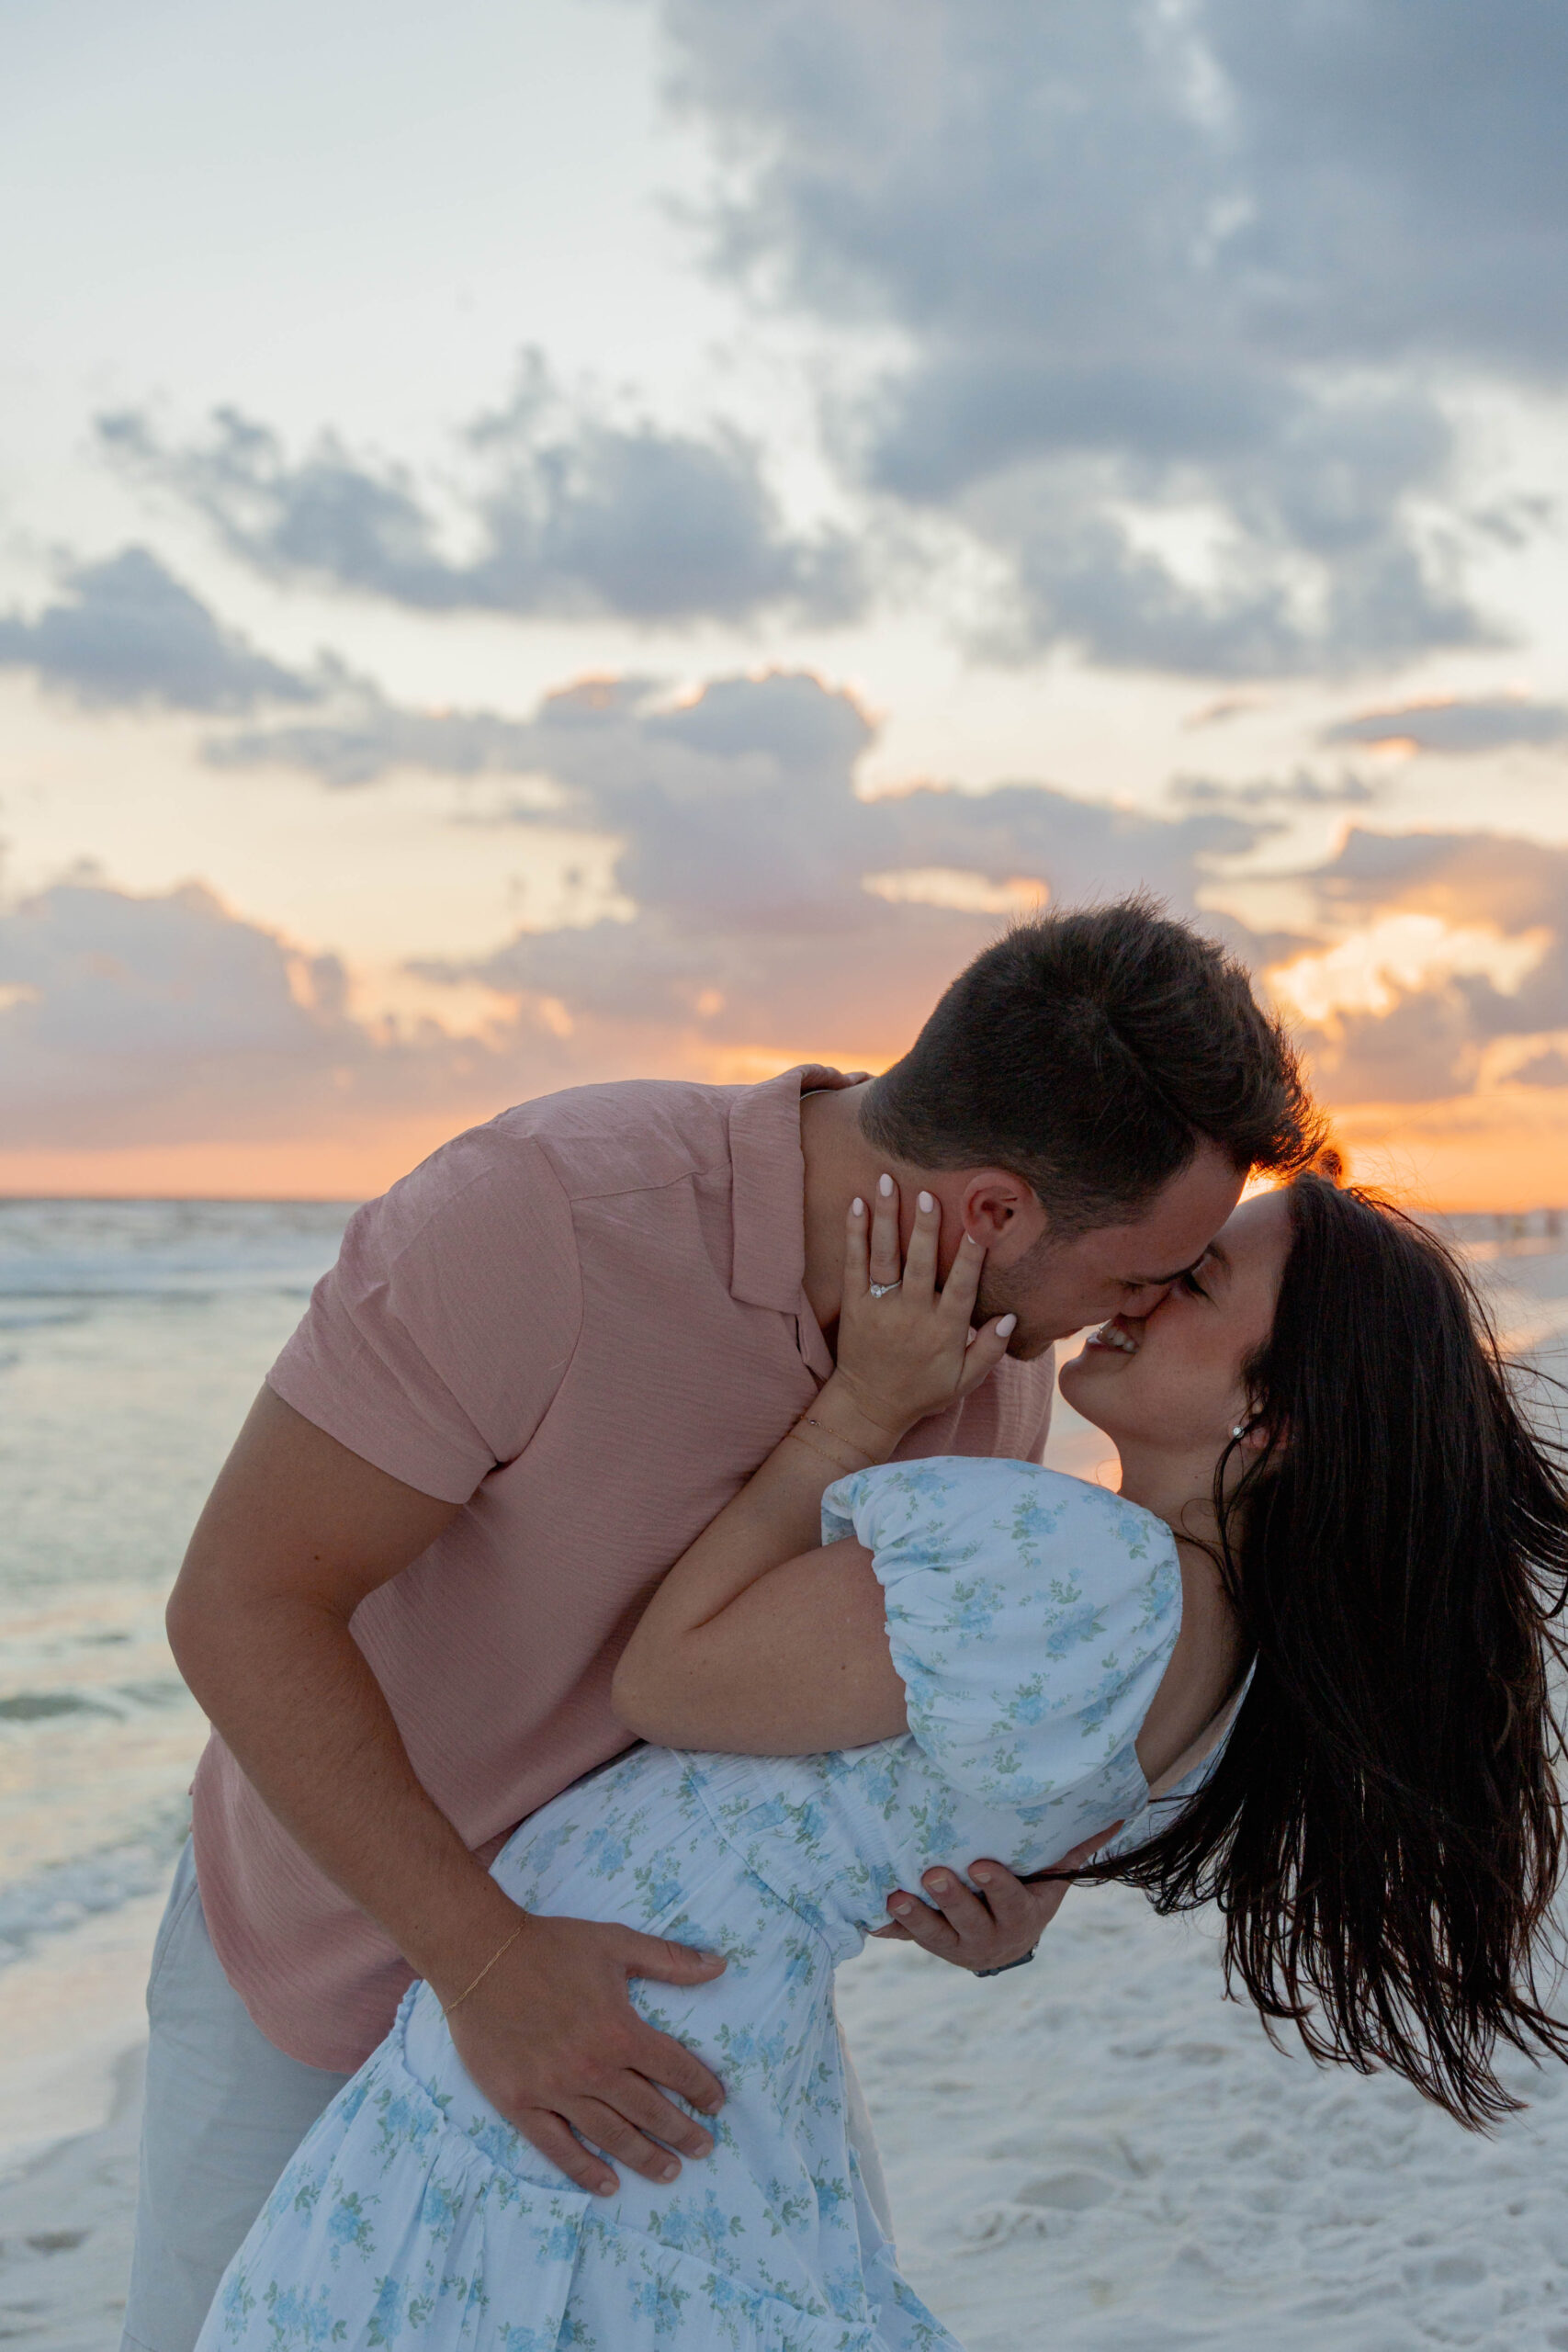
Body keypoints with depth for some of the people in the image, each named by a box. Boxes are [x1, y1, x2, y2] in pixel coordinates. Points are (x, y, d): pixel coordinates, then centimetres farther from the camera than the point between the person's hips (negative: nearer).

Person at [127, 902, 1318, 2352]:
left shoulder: (998, 1370, -16)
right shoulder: (541, 1214, -36)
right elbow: (241, 1601, -31)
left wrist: (992, 1899, -25)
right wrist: (487, 1961, -39)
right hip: (336, 1921, -4)